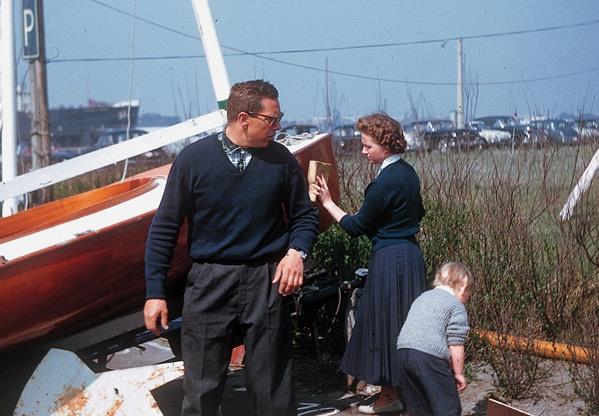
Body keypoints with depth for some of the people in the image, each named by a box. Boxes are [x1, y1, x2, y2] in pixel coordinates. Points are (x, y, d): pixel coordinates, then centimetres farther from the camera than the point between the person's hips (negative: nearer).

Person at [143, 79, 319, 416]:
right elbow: (165, 228, 1)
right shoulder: (194, 158, -4)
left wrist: (296, 252, -8)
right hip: (210, 283, -1)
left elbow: (305, 216, 13)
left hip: (266, 283, 1)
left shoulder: (281, 159, 1)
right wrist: (155, 292, -1)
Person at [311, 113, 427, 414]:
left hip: (390, 259, -9)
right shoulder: (408, 173, 7)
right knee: (404, 322, 16)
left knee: (385, 322, 1)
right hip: (411, 253, 9)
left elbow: (357, 226, -13)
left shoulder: (385, 182, -20)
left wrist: (327, 202, -7)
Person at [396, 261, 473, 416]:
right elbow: (456, 343, -4)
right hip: (430, 357, -7)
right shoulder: (457, 306, 3)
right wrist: (458, 373, 3)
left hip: (404, 351, 7)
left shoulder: (421, 298, 27)